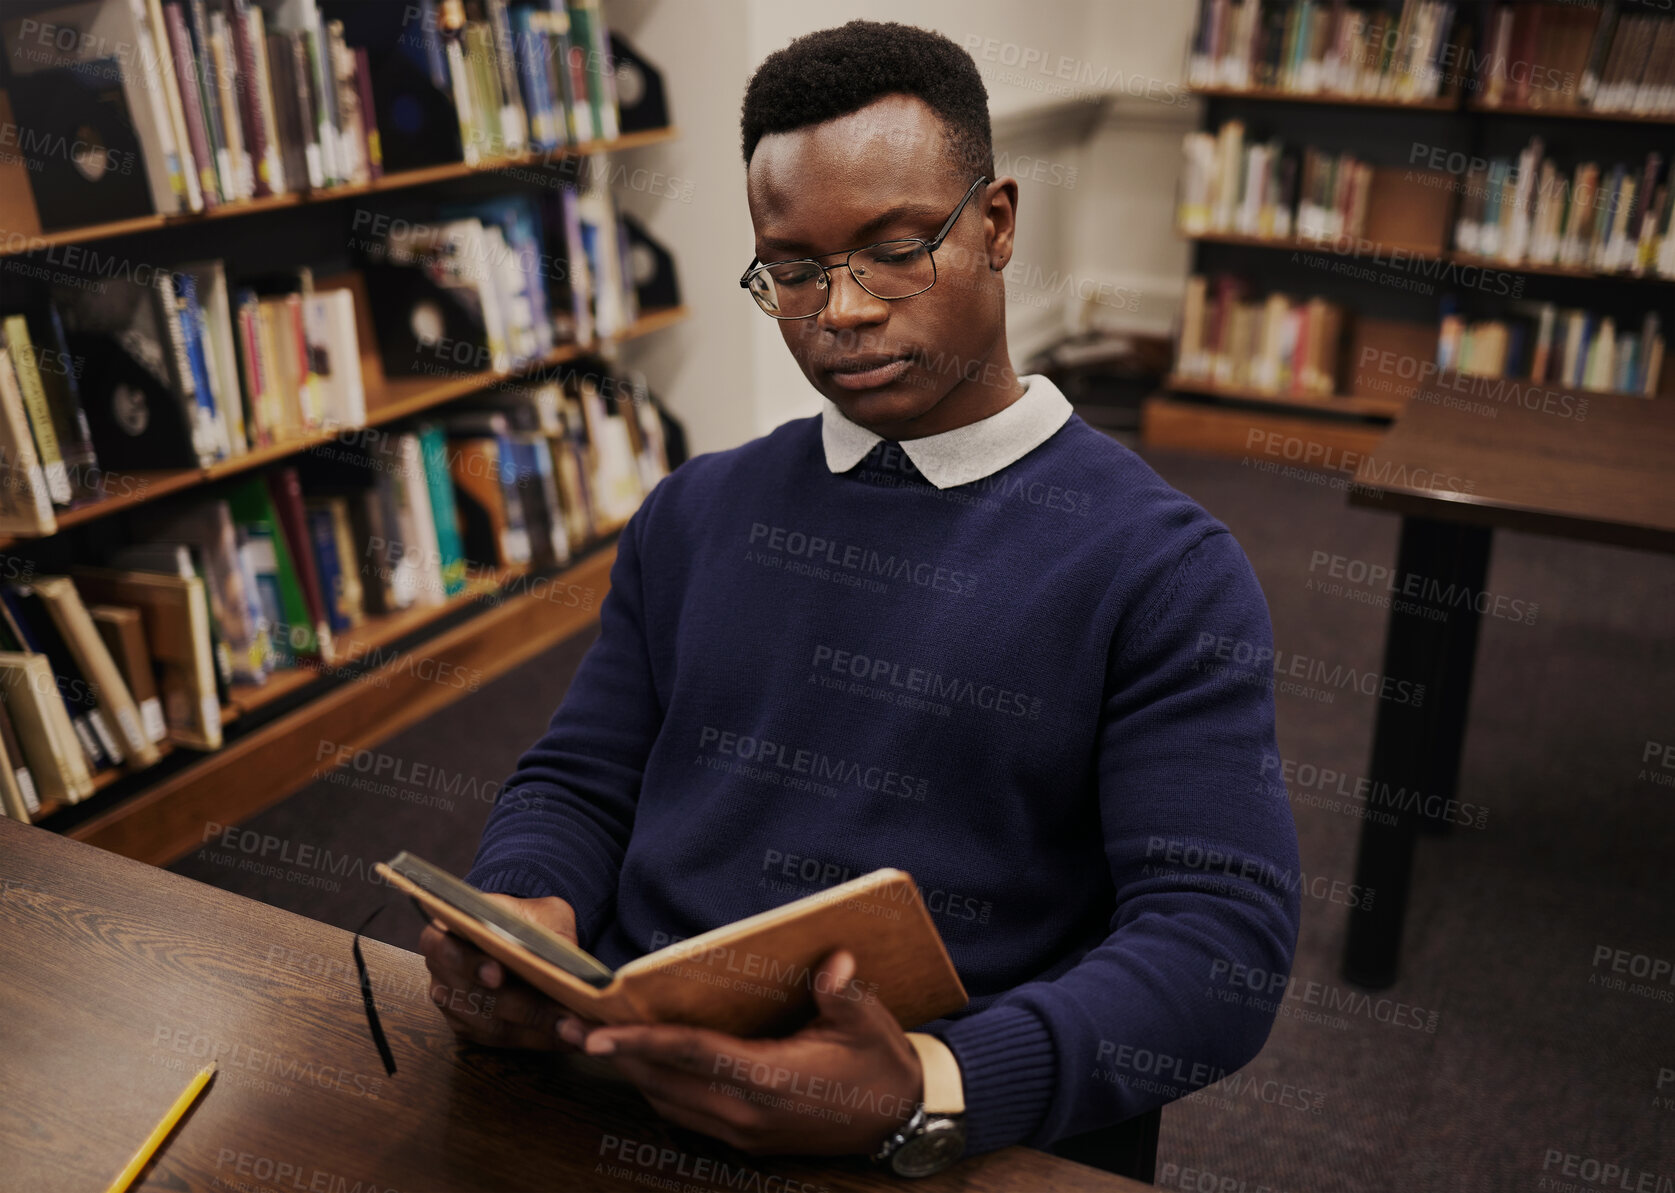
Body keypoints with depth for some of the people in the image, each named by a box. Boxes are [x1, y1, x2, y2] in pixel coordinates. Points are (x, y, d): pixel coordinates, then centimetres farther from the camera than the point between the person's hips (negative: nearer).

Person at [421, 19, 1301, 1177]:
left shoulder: (1165, 571, -3)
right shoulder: (694, 513, 12)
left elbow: (1221, 934, -8)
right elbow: (577, 781, 15)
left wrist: (924, 1092, -23)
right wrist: (522, 916, -8)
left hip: (926, 1144, -4)